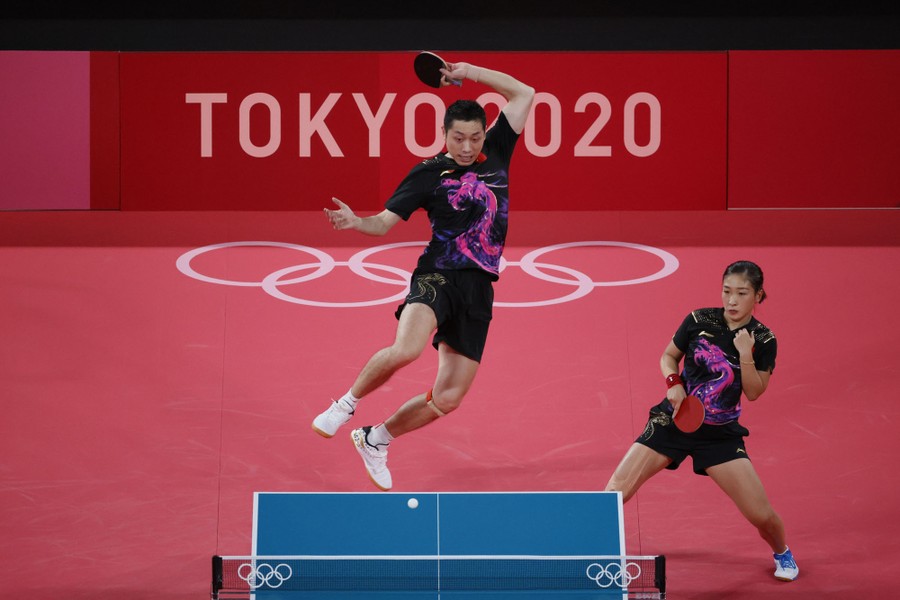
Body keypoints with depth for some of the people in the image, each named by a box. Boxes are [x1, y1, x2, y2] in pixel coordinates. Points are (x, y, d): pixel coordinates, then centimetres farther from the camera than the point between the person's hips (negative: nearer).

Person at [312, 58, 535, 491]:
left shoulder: (496, 154, 11)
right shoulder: (428, 173, 1)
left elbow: (523, 94, 17)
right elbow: (385, 222, -1)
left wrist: (470, 72, 9)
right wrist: (355, 222, -22)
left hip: (478, 291, 4)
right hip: (438, 276, -4)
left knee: (447, 399, 2)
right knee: (406, 349, -35)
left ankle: (375, 440, 25)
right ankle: (346, 404, -10)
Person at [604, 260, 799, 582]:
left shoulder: (763, 340, -7)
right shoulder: (699, 320, -7)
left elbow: (754, 392, -9)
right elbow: (669, 356, 7)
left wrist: (745, 354, -24)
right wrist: (673, 383, -13)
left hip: (721, 433, 0)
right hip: (676, 419, 0)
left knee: (761, 514, -6)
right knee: (617, 490, -12)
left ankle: (782, 553, 27)